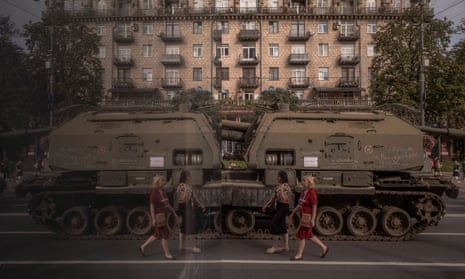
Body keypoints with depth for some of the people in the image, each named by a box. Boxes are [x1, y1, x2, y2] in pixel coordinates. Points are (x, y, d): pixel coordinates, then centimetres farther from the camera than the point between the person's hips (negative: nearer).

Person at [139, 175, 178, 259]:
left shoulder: (162, 191, 10)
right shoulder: (154, 192, -16)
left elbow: (167, 204, 17)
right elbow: (152, 206, -18)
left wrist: (174, 213, 18)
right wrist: (153, 219, -19)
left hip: (163, 215, 9)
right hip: (158, 216, -9)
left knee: (158, 234, 17)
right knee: (165, 235, 0)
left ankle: (143, 247, 30)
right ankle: (167, 254, 12)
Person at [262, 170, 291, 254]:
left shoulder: (286, 187, -16)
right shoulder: (278, 186, 9)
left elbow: (284, 199, -23)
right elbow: (274, 197, 15)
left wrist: (281, 190, -28)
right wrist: (266, 205, 15)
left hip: (283, 207, -9)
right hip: (278, 207, 9)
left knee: (274, 225, -7)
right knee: (282, 226, 14)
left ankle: (274, 247, 2)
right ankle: (286, 246, 23)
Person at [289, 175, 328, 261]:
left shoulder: (312, 193, -18)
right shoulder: (303, 192, 9)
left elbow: (314, 207, -19)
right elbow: (299, 205, 16)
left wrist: (312, 219, -22)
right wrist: (293, 213, 16)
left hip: (308, 217, -9)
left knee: (301, 236, -1)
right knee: (309, 235, 17)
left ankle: (299, 255, 12)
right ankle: (324, 248, 30)